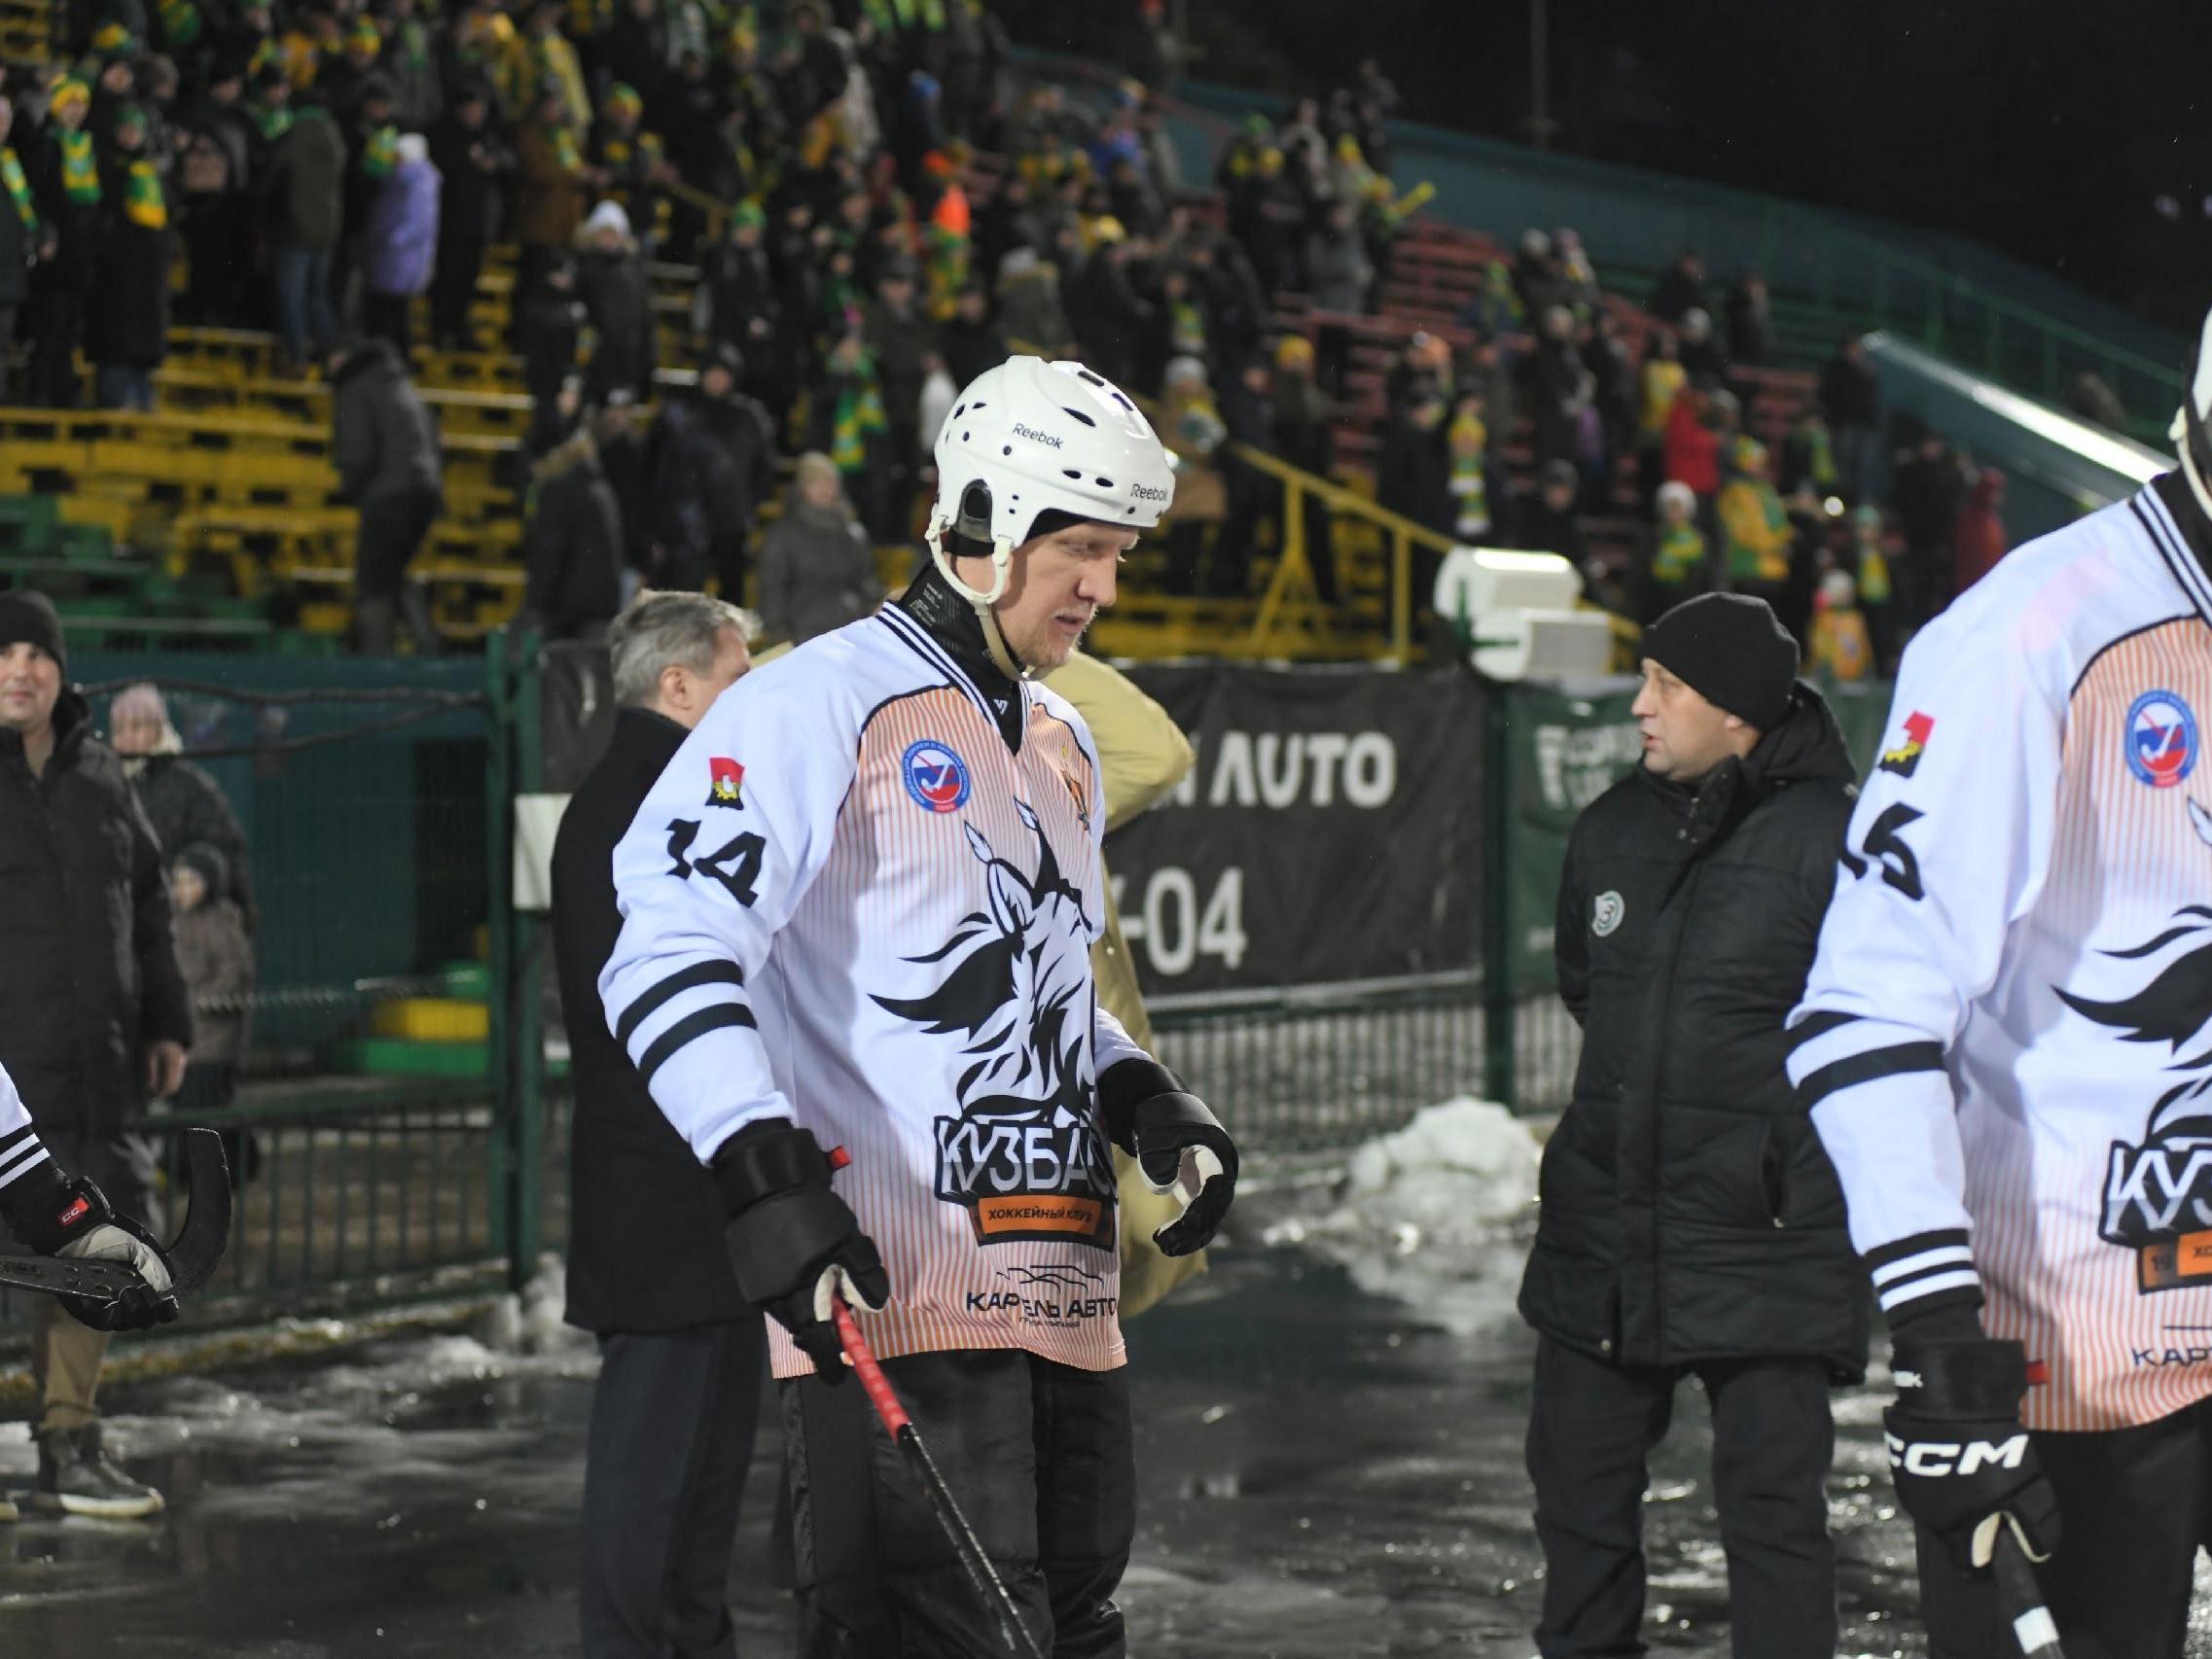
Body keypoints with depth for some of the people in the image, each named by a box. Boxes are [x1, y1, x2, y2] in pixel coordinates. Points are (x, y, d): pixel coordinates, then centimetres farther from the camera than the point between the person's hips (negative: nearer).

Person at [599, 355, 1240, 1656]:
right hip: (891, 1295, -9)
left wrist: (1147, 1103, 12)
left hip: (1066, 1296, 9)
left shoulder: (1062, 741, 20)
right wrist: (768, 1180, -25)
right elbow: (672, 949, -16)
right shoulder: (827, 703, -8)